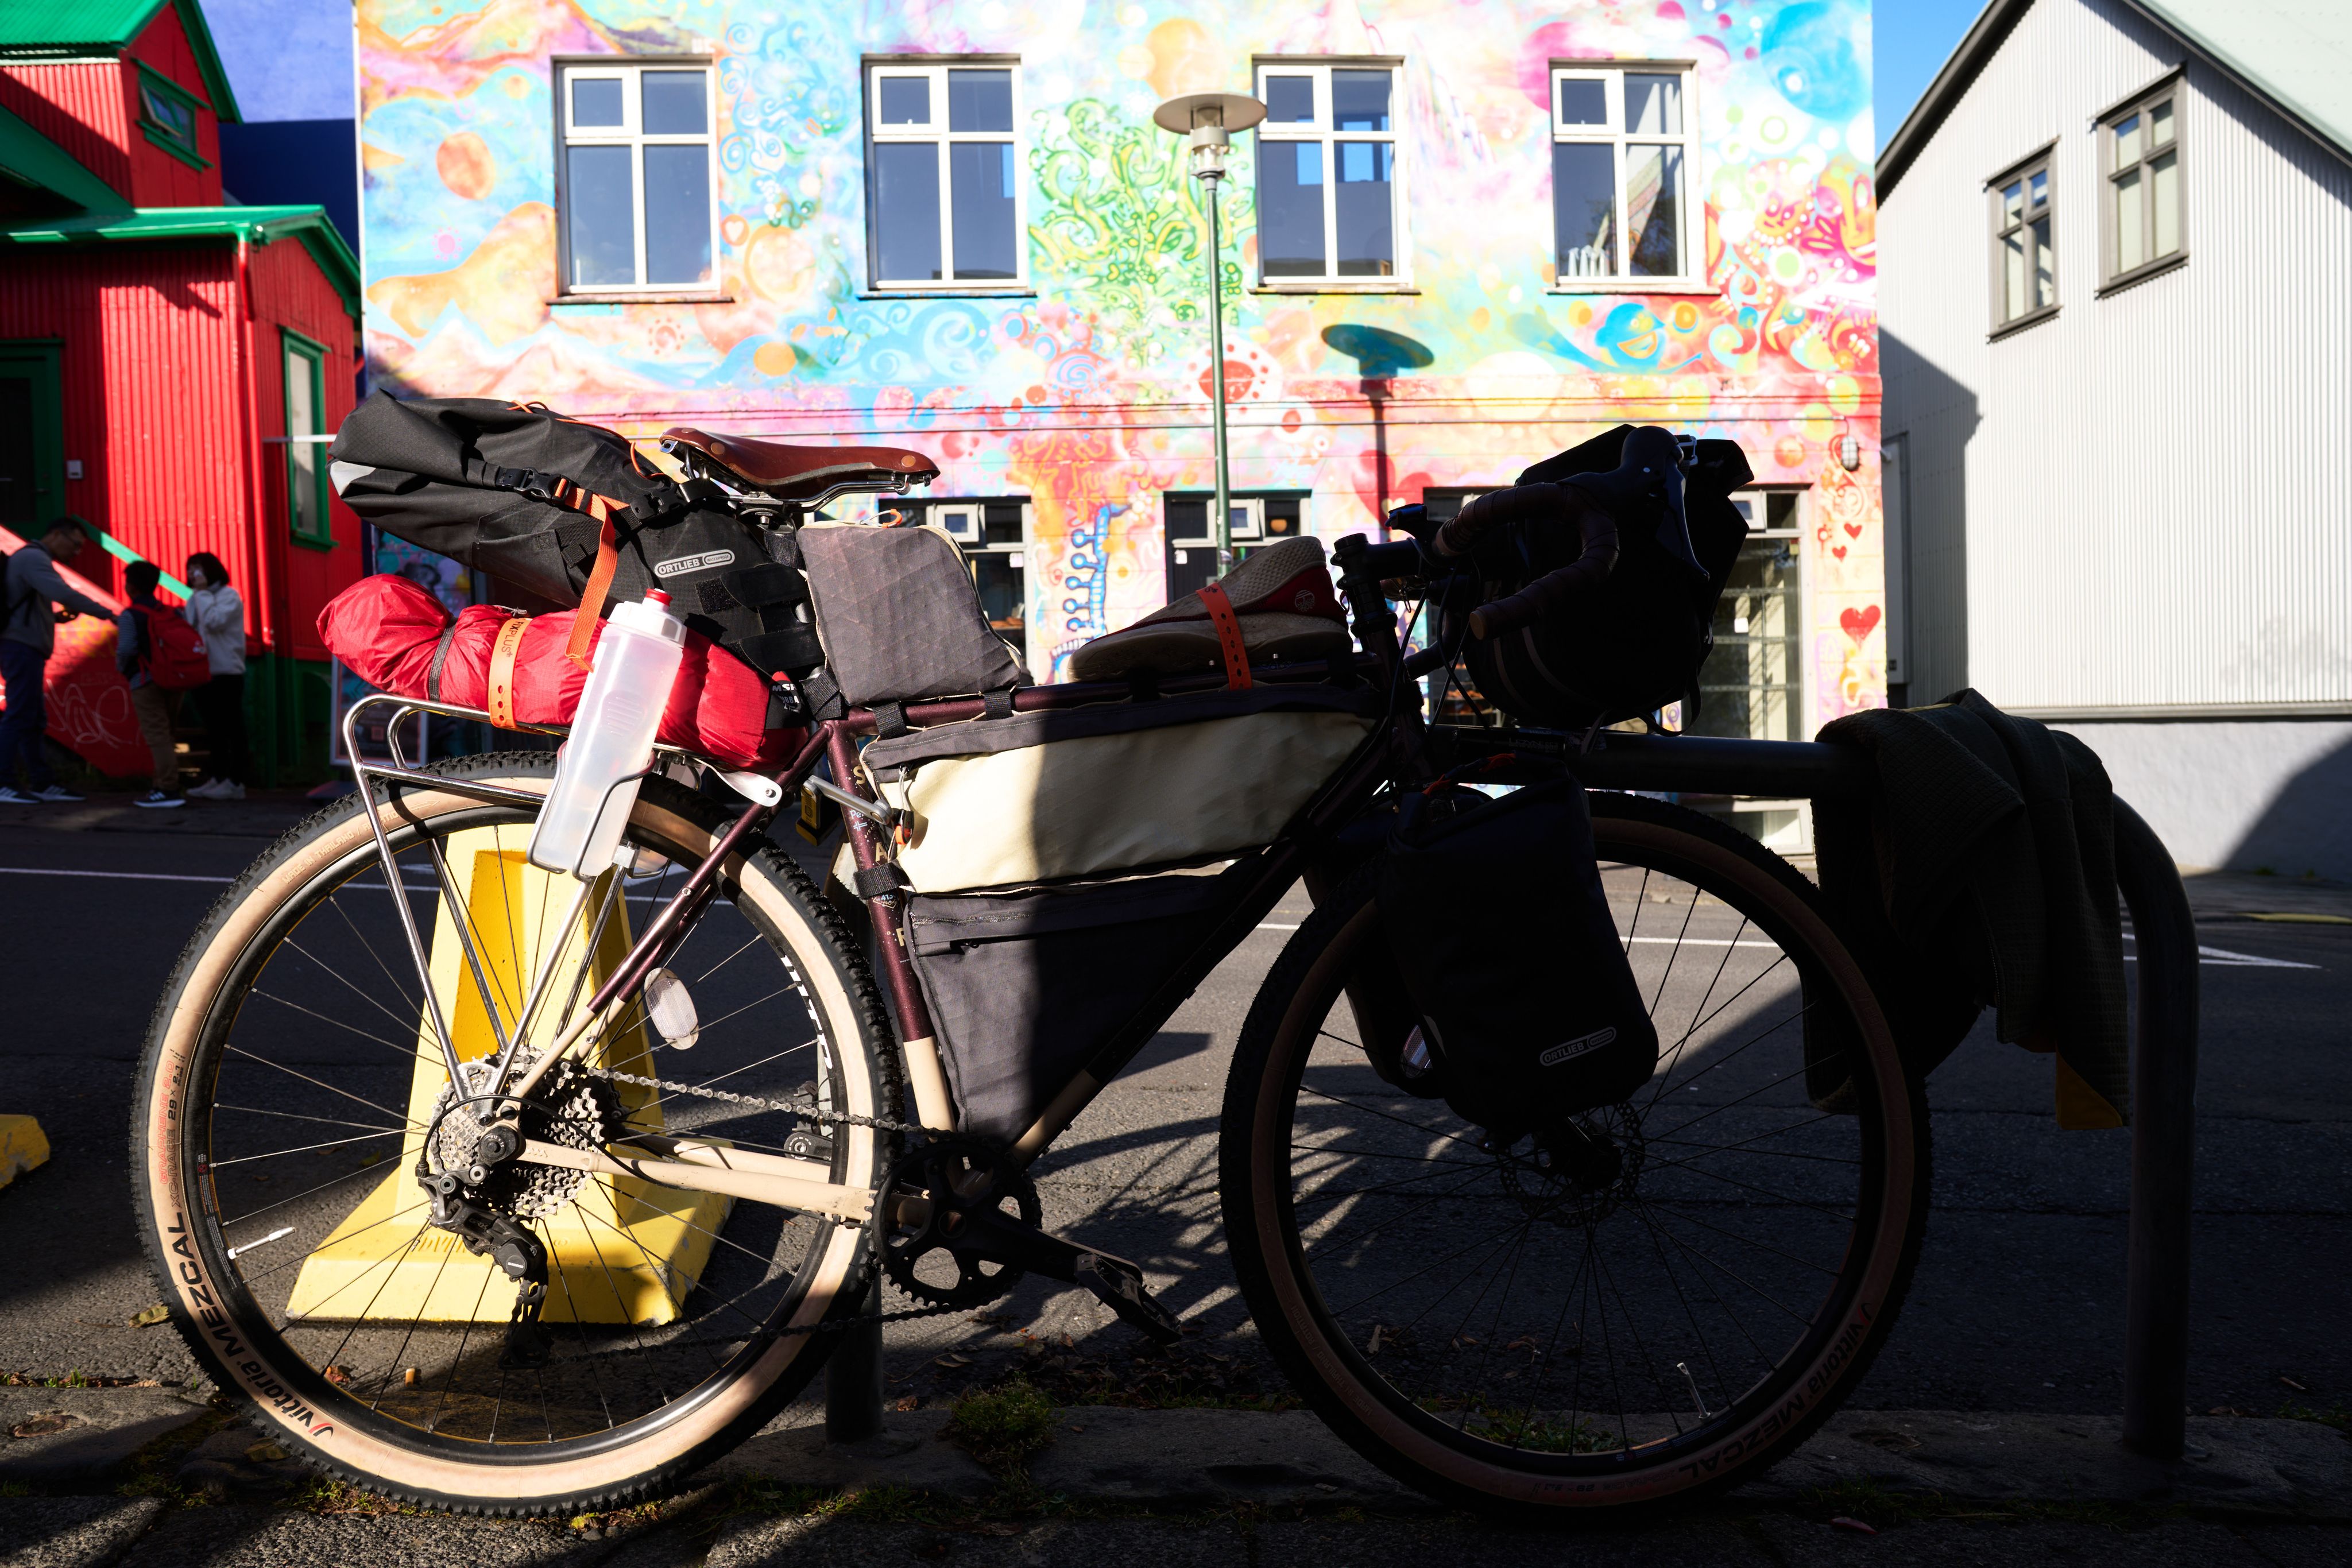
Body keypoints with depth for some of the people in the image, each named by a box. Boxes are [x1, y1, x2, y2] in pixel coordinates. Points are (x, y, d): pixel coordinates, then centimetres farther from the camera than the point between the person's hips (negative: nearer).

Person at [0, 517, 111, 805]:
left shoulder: (34, 559, 22)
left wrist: (55, 616, 8)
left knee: (34, 721, 11)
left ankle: (41, 783, 14)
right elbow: (64, 593, -25)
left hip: (24, 648, 10)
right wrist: (108, 614, -24)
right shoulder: (33, 558, -10)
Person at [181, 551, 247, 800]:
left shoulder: (229, 595, -6)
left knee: (231, 727, -5)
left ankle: (235, 782, -4)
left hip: (226, 672, -8)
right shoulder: (194, 600, 16)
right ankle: (217, 777, 17)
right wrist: (177, 617, -4)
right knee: (214, 728, 11)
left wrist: (203, 593, -13)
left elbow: (214, 621, -21)